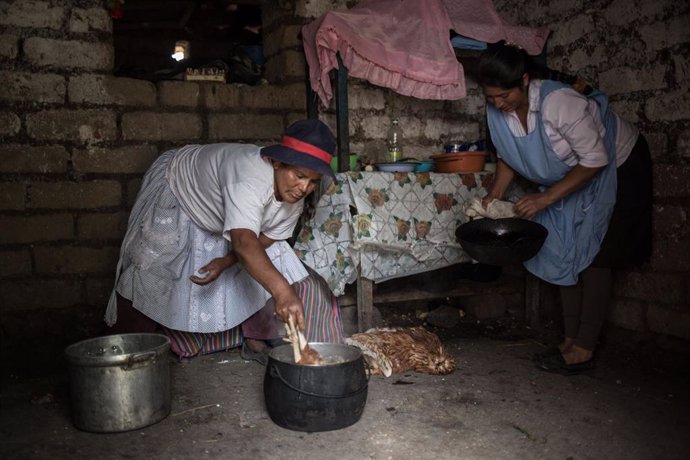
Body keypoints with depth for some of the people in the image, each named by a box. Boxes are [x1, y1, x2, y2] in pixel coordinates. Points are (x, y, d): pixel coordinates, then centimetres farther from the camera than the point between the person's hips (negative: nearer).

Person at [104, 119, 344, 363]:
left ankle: (257, 338, 6)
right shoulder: (250, 176, -46)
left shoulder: (294, 197, -22)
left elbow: (264, 238, -10)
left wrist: (225, 262, -24)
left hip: (218, 217, 6)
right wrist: (282, 290, -68)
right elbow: (244, 241, -59)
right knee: (150, 270, 1)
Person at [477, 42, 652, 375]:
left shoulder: (560, 102, -36)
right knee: (564, 255, 3)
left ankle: (584, 350, -4)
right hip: (569, 177, 7)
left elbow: (595, 160, -30)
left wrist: (546, 198, -34)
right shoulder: (497, 111, -15)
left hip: (617, 167, -7)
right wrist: (495, 194, -14)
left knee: (592, 258, -10)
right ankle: (570, 340, 11)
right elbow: (508, 157, 1)